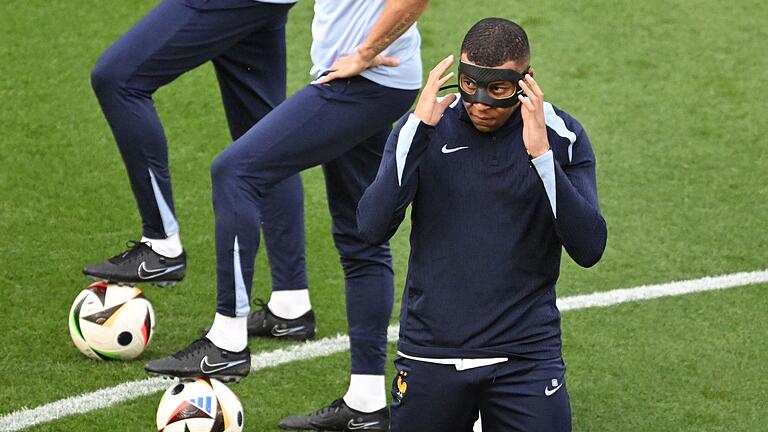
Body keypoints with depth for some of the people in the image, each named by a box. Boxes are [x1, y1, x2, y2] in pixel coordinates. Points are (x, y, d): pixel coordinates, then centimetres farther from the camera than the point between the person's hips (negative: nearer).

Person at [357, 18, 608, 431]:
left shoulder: (561, 136, -4)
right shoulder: (423, 126, -2)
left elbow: (589, 250, -13)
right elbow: (372, 228, -14)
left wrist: (542, 155, -23)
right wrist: (418, 127, -20)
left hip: (525, 355, -1)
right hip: (431, 348, 1)